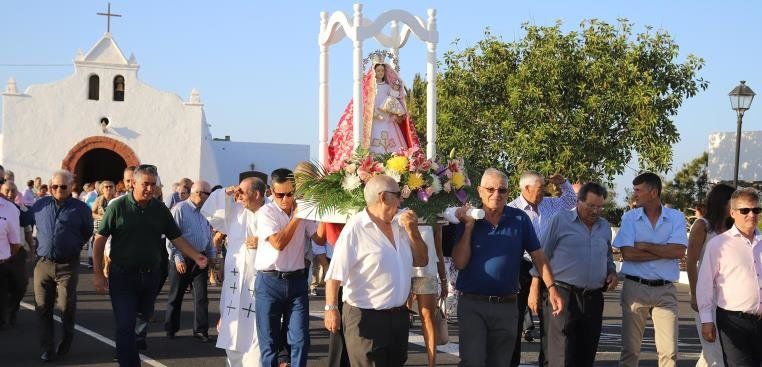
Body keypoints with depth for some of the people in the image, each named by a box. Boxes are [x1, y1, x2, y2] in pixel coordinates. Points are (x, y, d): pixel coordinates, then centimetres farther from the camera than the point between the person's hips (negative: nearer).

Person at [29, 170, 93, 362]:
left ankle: (66, 341, 21)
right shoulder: (40, 205, 7)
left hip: (68, 266, -2)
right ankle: (47, 349, 7)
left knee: (67, 307, 0)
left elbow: (87, 232, 15)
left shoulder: (81, 208, 2)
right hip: (42, 264, 2)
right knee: (43, 308, 1)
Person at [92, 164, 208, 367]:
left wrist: (196, 257, -10)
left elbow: (177, 238, 5)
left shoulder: (160, 209, 1)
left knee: (144, 316, 22)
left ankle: (139, 337, 53)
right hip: (122, 275, -4)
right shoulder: (117, 206, -9)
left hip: (150, 275, 4)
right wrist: (97, 273, -9)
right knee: (125, 325, -9)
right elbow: (100, 239, -6)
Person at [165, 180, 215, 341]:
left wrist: (212, 257, 17)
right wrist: (178, 258, -16)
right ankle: (170, 329, 19)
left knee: (201, 296, 1)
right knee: (176, 296, 7)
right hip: (182, 260, -5)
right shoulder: (180, 209, -10)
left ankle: (200, 330, 7)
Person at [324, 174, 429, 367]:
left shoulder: (400, 225, 8)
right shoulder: (356, 228, -13)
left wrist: (412, 231, -1)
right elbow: (335, 273, -17)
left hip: (399, 315, 8)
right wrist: (331, 308, -24)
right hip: (365, 319, -7)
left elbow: (421, 261, 13)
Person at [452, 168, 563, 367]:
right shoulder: (468, 220, 1)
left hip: (507, 305, 2)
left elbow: (538, 256, 3)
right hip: (472, 304, -2)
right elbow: (460, 263, -7)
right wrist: (468, 226, -11)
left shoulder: (520, 219, 2)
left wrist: (552, 289, -7)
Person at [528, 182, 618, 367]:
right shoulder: (560, 220, -1)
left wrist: (612, 272, 7)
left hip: (594, 298, 5)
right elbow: (541, 256, 0)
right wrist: (534, 288, -3)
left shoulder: (604, 226, 15)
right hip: (563, 294, -5)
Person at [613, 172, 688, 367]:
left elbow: (679, 252, -11)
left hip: (665, 290, 0)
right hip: (635, 287, 0)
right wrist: (665, 251, -9)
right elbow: (627, 254, -9)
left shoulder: (676, 217, 3)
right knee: (630, 349, 4)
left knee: (669, 351, -3)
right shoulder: (629, 217, 4)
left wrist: (645, 246, -10)